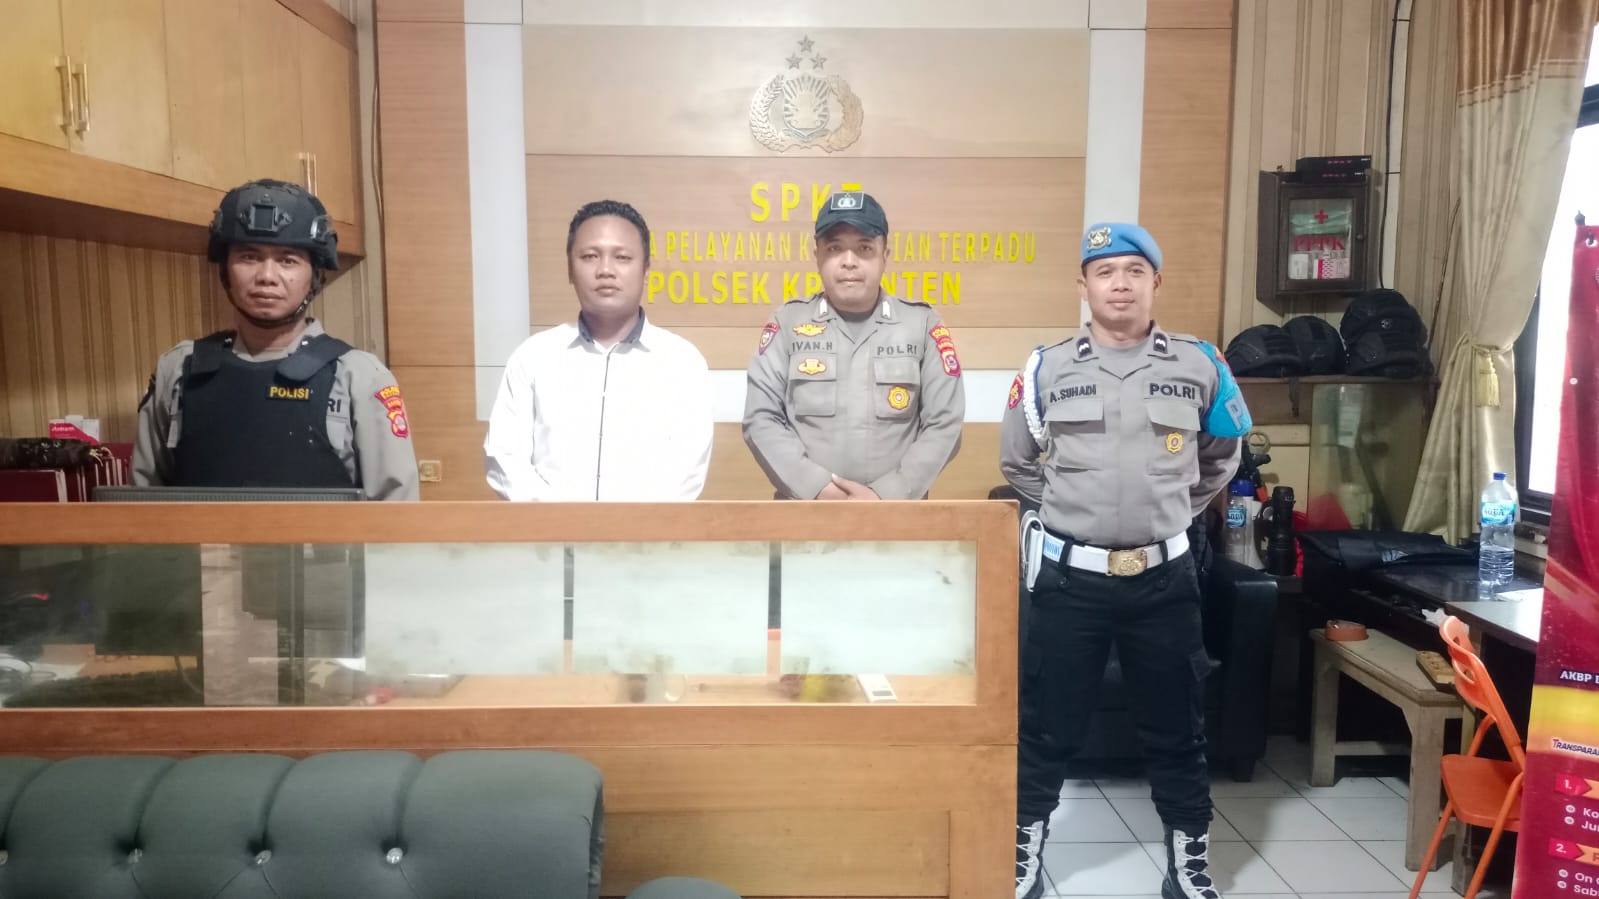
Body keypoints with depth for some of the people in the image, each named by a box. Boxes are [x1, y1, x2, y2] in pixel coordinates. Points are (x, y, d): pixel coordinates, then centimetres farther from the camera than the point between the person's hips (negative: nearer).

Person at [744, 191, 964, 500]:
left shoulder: (922, 324, 2)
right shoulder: (787, 323, 2)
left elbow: (944, 423, -1)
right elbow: (761, 418, -1)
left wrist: (887, 494, -12)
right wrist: (816, 487, -13)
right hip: (804, 512, 0)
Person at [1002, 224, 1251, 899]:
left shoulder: (1199, 366, 1)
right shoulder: (1048, 368, -1)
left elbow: (1221, 459, 17)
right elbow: (1016, 463, 11)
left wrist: (1169, 513, 12)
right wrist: (1074, 509, 8)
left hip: (1163, 575, 1)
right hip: (1069, 574, -1)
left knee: (1176, 726, 13)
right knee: (1048, 724, 9)